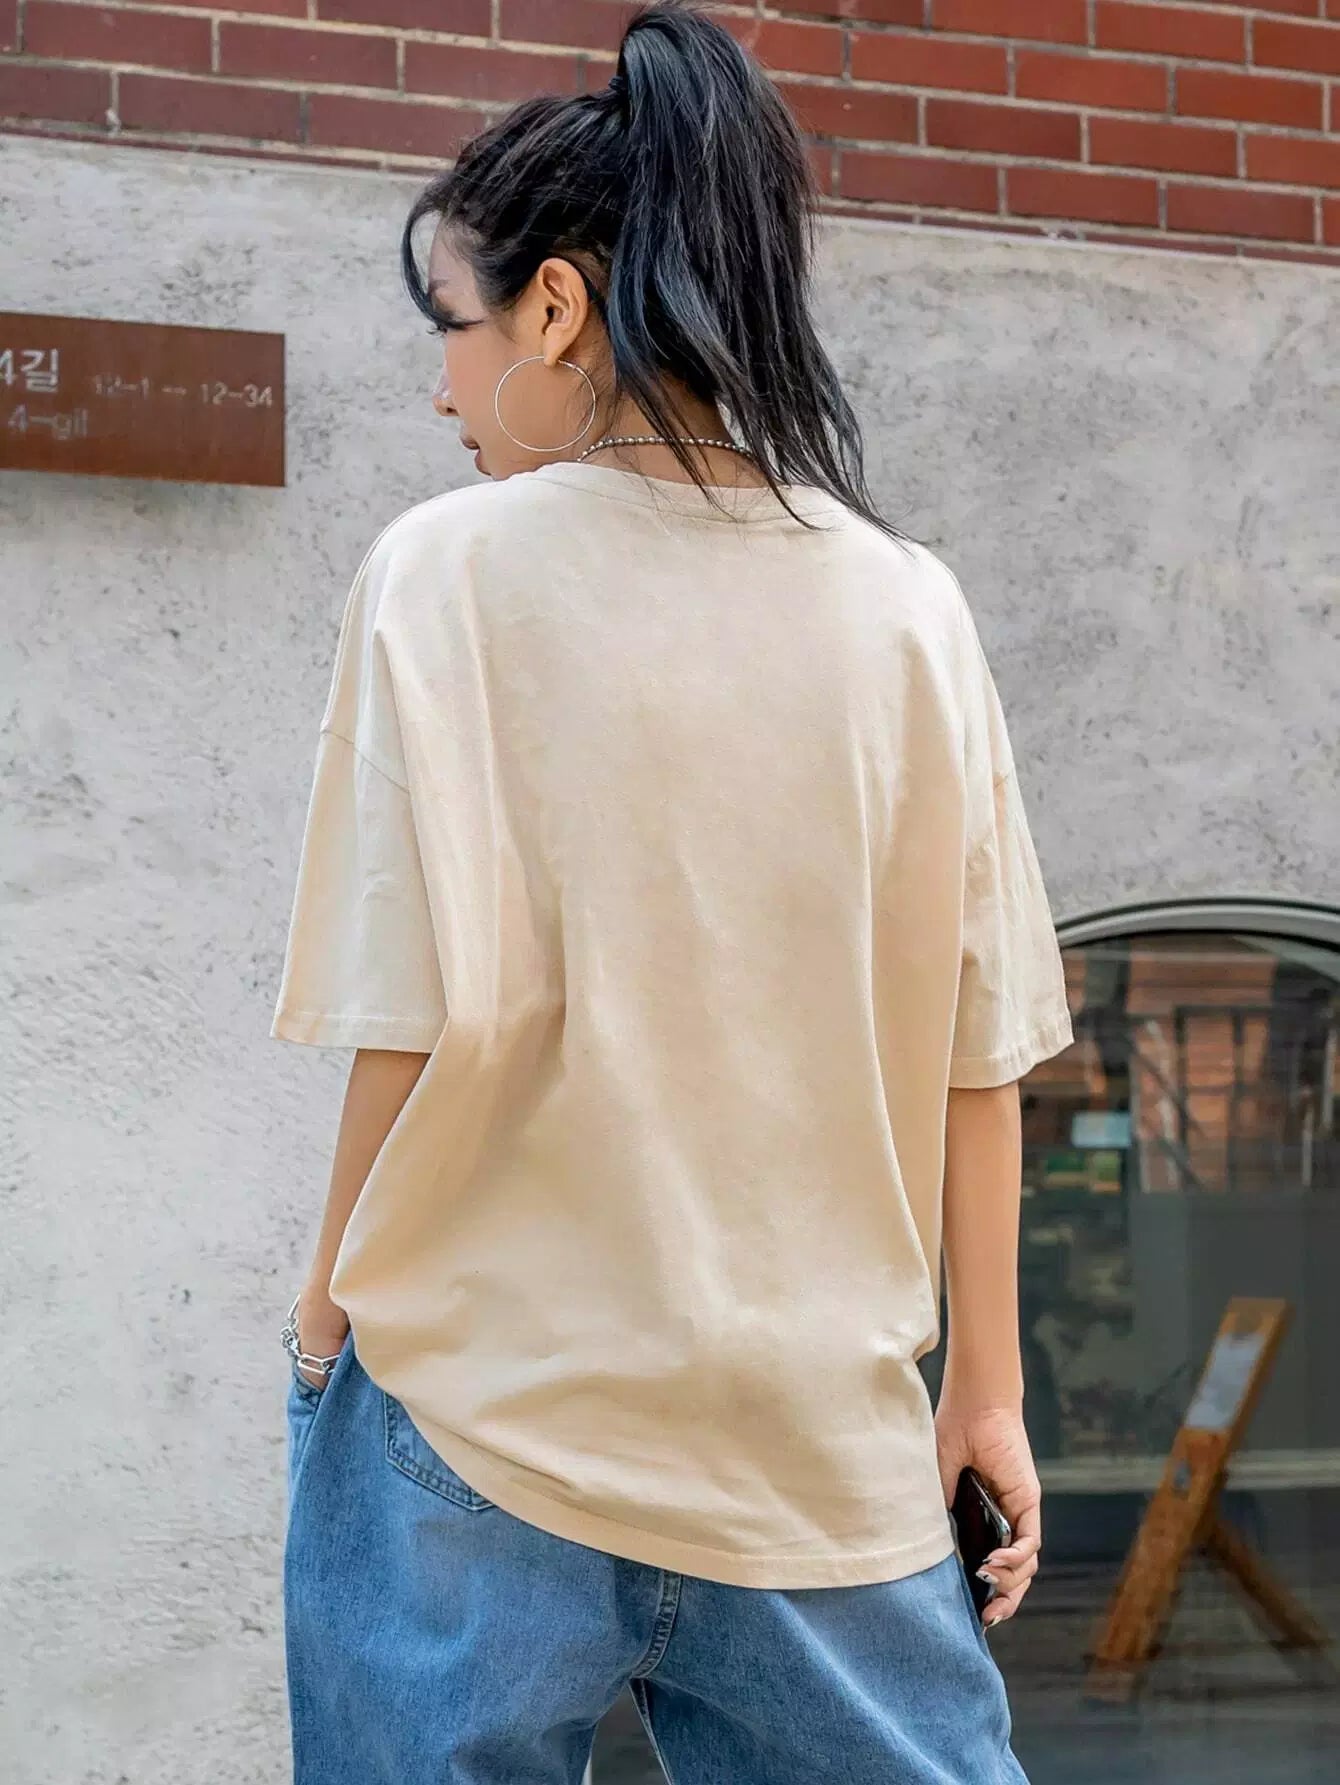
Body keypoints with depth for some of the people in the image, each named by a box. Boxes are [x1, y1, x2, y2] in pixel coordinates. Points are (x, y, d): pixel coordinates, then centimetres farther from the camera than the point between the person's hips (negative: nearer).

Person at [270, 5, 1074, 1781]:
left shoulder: (455, 567, -8)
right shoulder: (909, 604, 1)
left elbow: (433, 1018, -13)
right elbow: (976, 1049, 3)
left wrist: (333, 1290, 4)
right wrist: (987, 1383, 13)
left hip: (488, 1426, -2)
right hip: (825, 1443, 3)